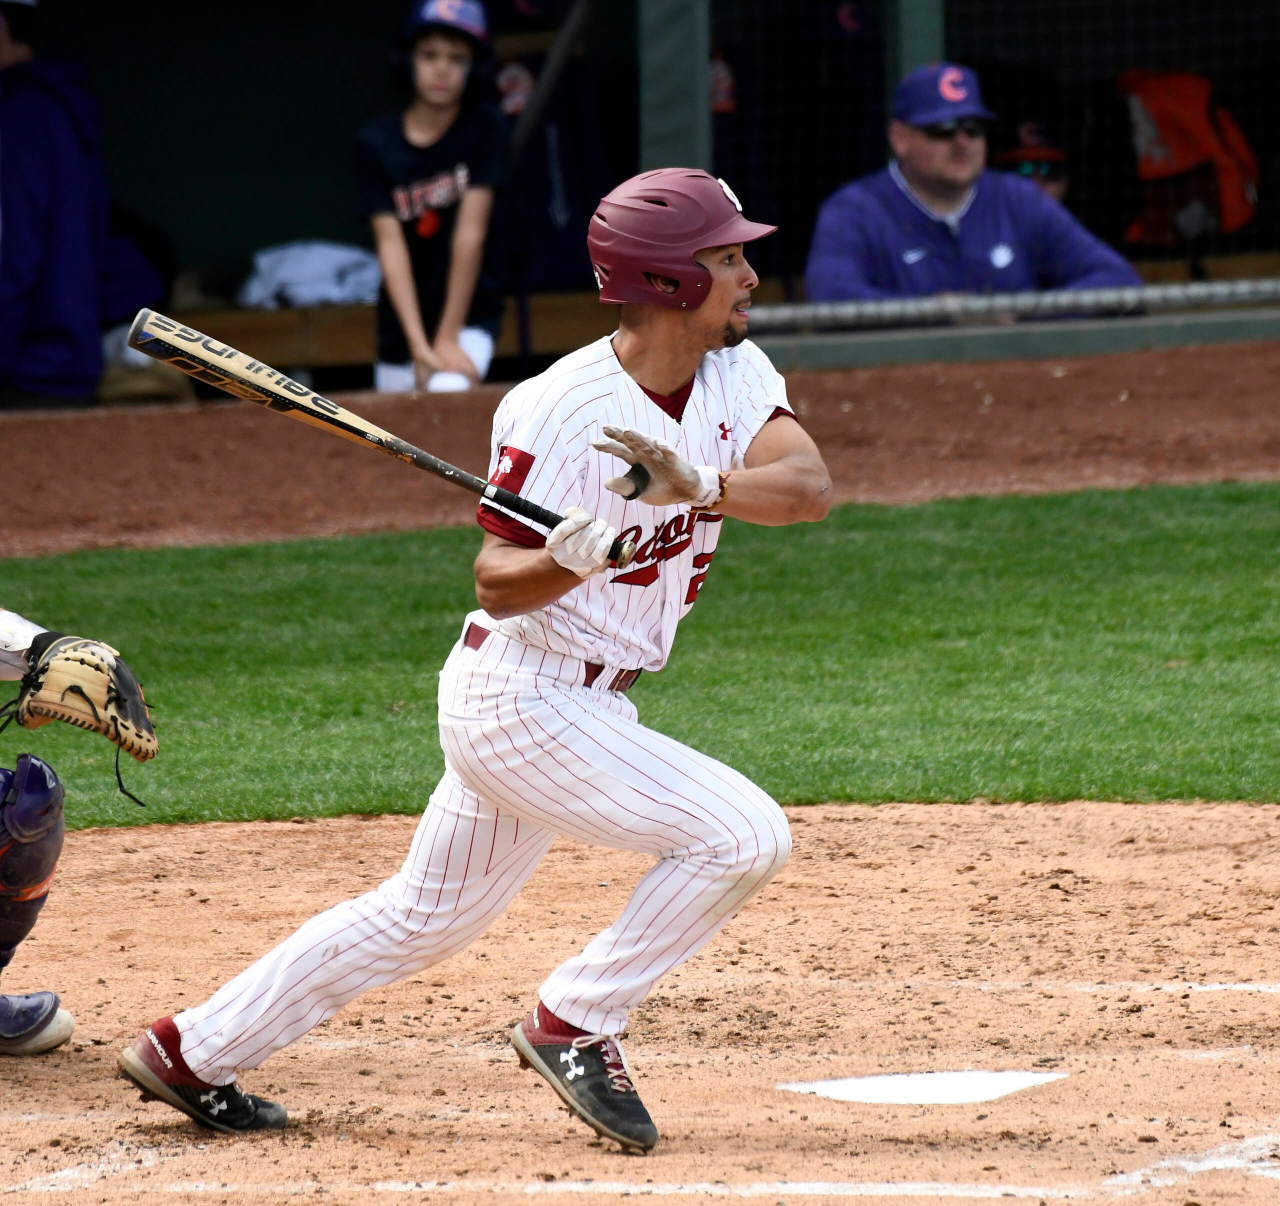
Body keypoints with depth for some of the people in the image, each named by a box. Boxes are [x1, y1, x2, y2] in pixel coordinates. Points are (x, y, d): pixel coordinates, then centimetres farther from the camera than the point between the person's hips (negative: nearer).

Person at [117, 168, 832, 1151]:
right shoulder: (562, 408, -21)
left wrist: (697, 485, -34)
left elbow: (809, 485, -16)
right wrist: (572, 559, -38)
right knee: (744, 835, -16)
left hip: (586, 700, 8)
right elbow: (496, 585, -17)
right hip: (526, 700, -8)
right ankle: (575, 1025, -4)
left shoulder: (736, 372, -1)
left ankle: (193, 1054, 29)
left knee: (426, 917, 19)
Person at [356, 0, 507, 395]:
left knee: (448, 394, -27)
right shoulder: (375, 143, -6)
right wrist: (419, 346, -21)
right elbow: (390, 245, -12)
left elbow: (470, 234, -12)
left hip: (467, 317, -2)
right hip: (402, 328, 2)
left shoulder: (485, 128, -8)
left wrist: (448, 338, -16)